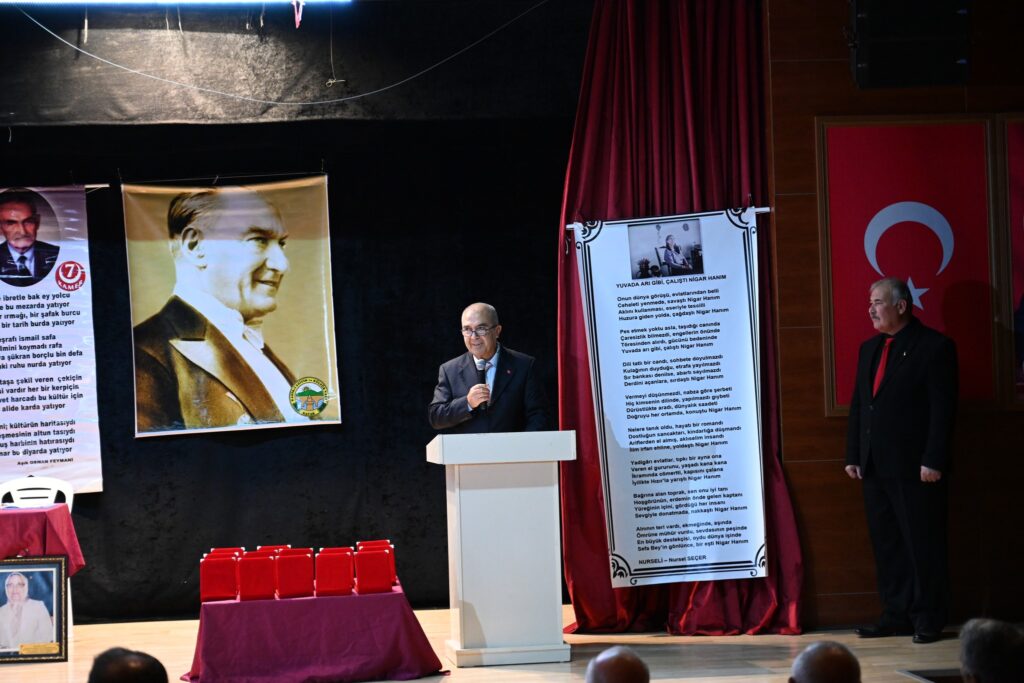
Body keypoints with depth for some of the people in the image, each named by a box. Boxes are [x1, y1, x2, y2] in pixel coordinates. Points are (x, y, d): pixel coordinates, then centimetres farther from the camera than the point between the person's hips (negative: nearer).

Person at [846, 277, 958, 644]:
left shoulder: (934, 346, -6)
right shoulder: (869, 349, 16)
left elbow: (943, 407, -11)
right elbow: (858, 405, 17)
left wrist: (933, 461, -17)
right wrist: (853, 455, 11)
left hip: (915, 467, -7)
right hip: (875, 466, 7)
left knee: (923, 545, -1)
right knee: (886, 544, 8)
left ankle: (928, 620, 5)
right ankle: (897, 616, 14)